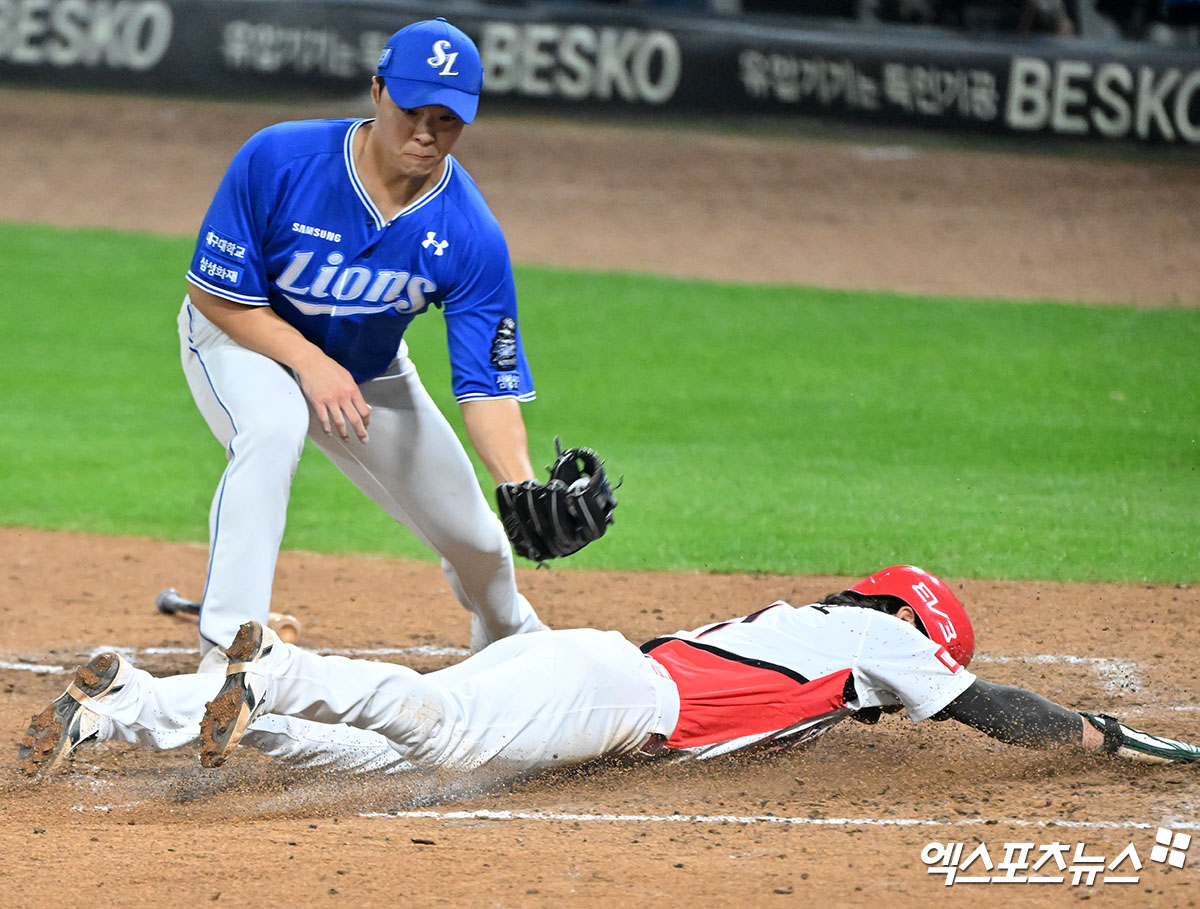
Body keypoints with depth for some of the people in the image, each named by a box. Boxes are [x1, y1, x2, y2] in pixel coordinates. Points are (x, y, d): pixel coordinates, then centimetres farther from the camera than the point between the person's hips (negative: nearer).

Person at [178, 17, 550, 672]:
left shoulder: (471, 237, -26)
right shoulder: (276, 162, -31)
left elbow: (488, 383, -26)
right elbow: (213, 291, -21)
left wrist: (523, 487, -43)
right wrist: (310, 362, -33)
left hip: (368, 370, 3)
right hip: (242, 336, -3)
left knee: (472, 536, 7)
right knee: (272, 427, -38)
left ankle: (509, 640, 45)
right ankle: (226, 654, -36)